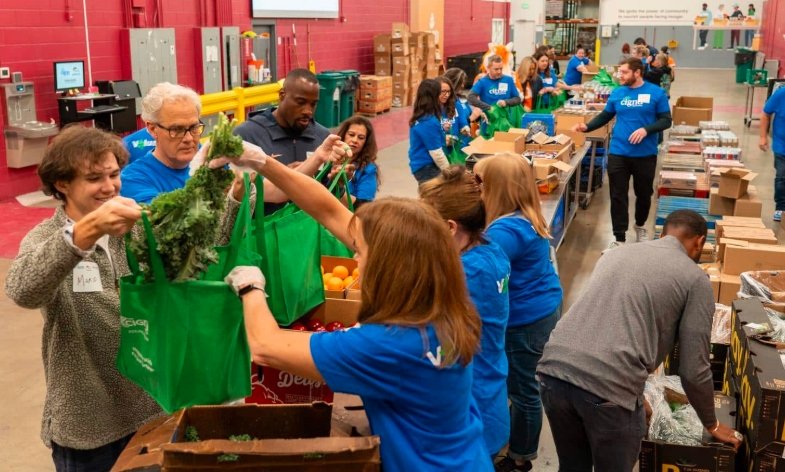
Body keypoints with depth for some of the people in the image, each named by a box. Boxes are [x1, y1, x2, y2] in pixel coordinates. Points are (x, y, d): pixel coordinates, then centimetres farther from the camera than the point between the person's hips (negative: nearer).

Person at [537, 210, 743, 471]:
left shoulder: (616, 253, 26)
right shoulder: (695, 279, 9)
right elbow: (694, 369, 8)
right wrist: (712, 424, 26)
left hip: (553, 369, 5)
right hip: (609, 387, -5)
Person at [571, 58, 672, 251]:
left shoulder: (656, 93, -6)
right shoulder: (617, 93, 2)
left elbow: (666, 120, -6)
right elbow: (605, 116, 12)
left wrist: (646, 129, -22)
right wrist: (587, 127, -4)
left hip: (645, 154, -1)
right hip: (618, 153, 2)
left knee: (644, 193, 15)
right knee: (618, 196, 1)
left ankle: (640, 225, 42)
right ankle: (619, 238, 9)